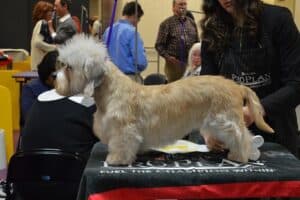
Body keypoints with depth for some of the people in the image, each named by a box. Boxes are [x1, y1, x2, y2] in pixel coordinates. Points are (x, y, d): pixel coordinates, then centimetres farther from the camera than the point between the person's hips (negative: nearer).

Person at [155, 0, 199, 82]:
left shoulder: (192, 22, 13)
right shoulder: (167, 24, -1)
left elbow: (197, 42, 19)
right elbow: (159, 45, -3)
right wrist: (168, 57, -15)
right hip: (174, 63, -4)